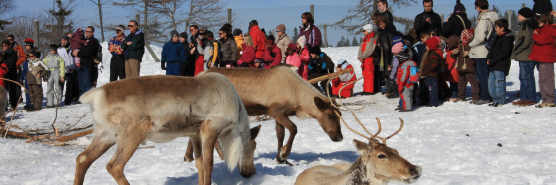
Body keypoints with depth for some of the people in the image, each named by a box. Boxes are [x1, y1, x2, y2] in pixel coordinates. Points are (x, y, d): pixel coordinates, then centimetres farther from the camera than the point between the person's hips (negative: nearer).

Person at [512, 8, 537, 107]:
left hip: (526, 57, -11)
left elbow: (525, 42, -22)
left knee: (527, 77, -7)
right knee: (523, 77, 14)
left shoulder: (526, 25, -15)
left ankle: (530, 99, -3)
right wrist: (516, 52, 17)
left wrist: (515, 51, -13)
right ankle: (524, 98, 18)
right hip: (524, 57, 11)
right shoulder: (524, 25, 17)